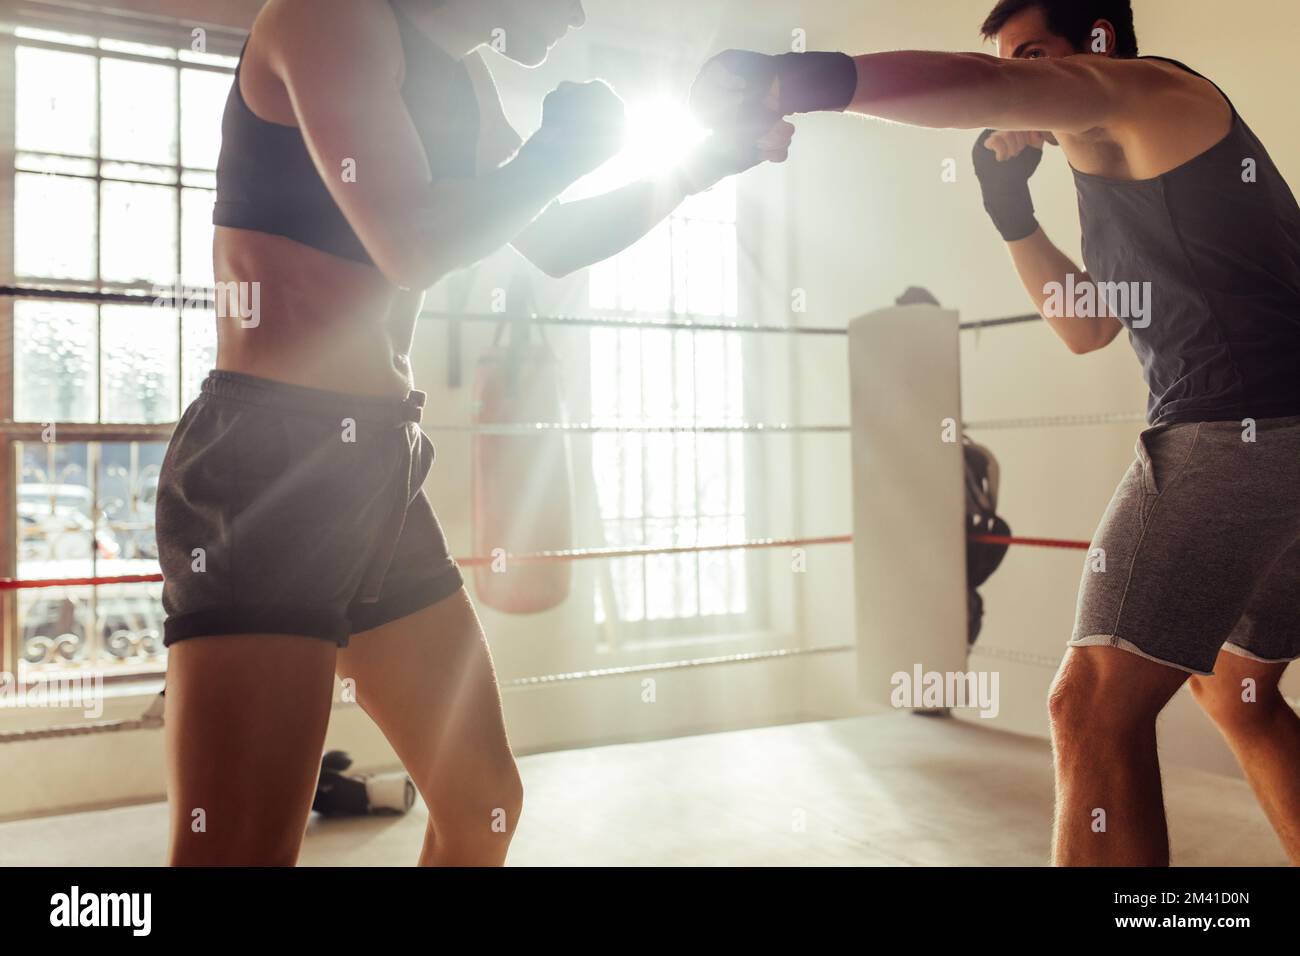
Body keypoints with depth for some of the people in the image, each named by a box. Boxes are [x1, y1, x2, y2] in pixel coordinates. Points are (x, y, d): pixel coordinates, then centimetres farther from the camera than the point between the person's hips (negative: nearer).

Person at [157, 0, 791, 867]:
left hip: (381, 466, 9)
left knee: (485, 807, 14)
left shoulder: (462, 80, 17)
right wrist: (563, 151, -7)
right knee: (241, 848, -14)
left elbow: (555, 245, 28)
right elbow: (410, 247, -22)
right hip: (268, 463, -9)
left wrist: (705, 165, 23)